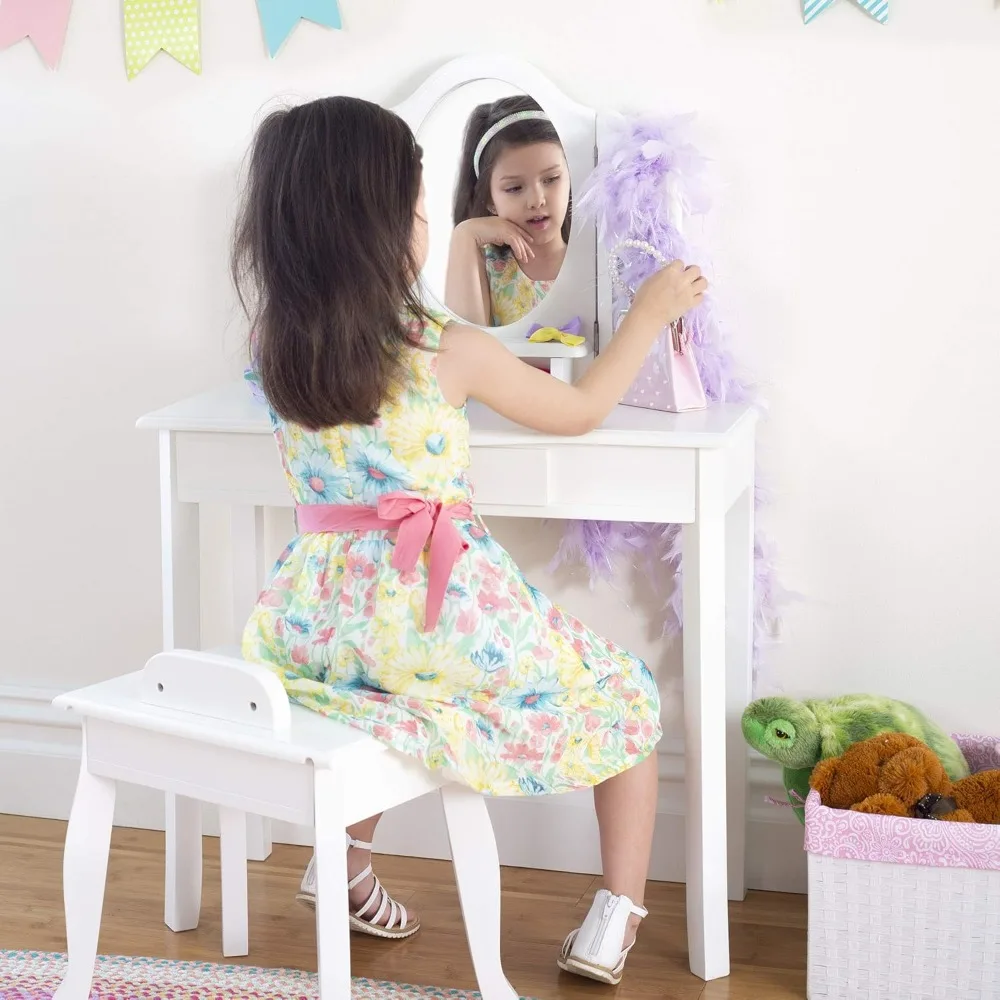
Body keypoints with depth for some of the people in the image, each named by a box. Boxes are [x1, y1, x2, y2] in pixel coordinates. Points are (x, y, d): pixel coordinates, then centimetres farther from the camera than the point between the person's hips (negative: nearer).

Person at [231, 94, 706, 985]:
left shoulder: (275, 345, -1)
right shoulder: (449, 350, -13)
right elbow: (581, 411, 2)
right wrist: (650, 314, 14)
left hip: (321, 620, 5)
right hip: (441, 619, -5)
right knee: (623, 696, 17)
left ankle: (345, 856, 35)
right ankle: (615, 919, 12)